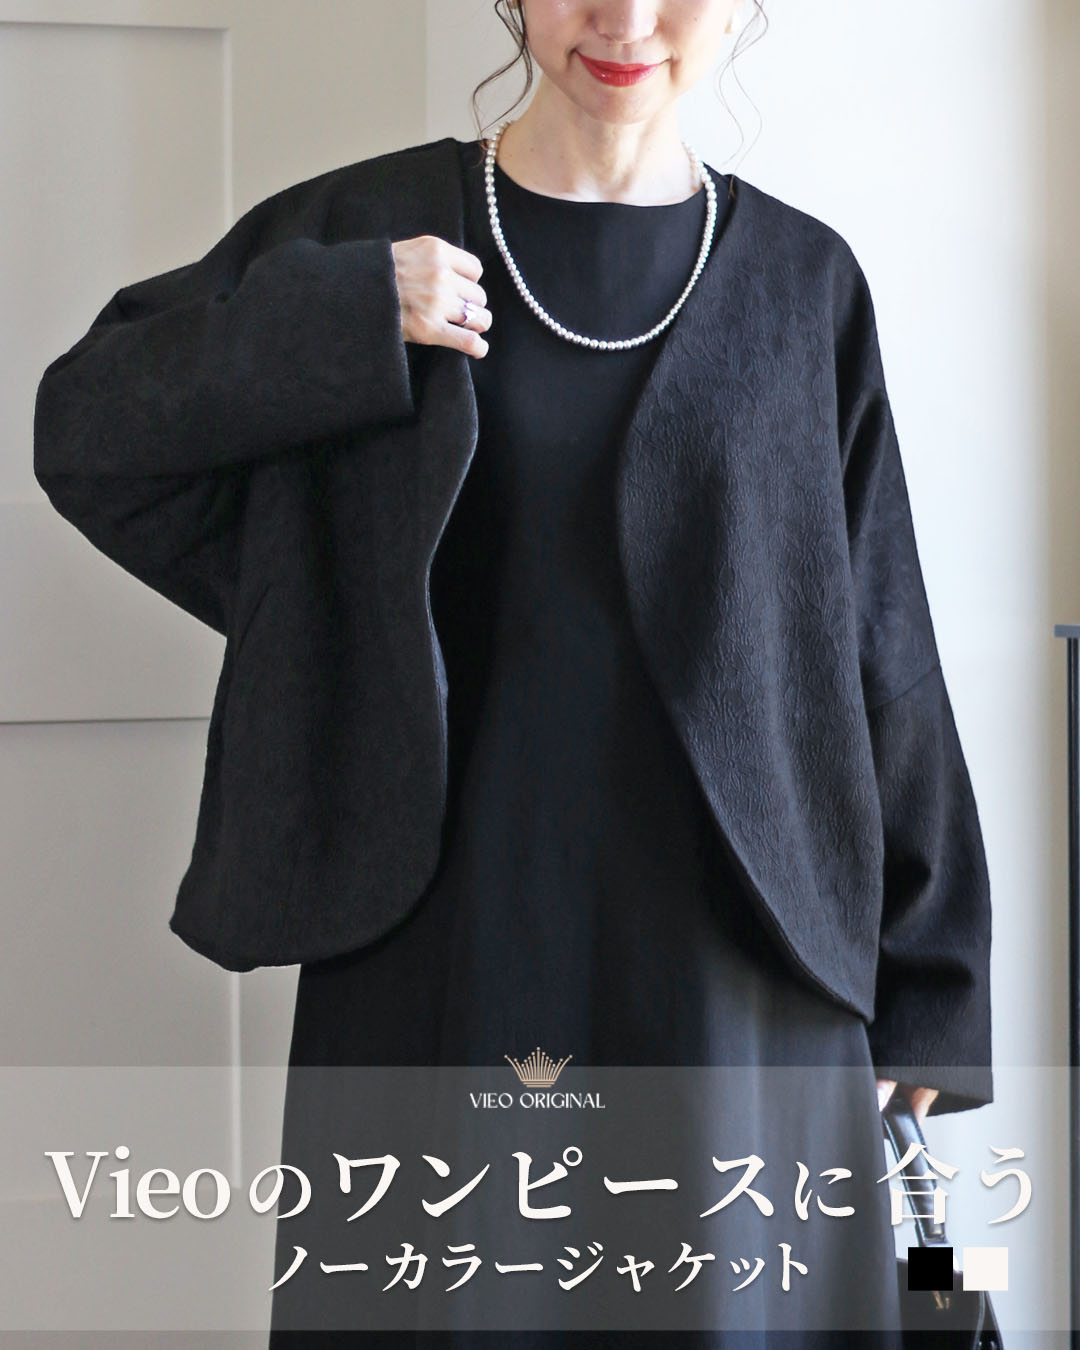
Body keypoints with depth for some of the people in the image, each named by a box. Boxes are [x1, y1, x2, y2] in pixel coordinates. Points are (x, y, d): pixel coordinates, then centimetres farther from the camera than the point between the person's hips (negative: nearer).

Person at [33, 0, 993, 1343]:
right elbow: (84, 424, 2)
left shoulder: (803, 284, 5)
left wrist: (924, 996, 5)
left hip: (732, 976, 1)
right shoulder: (365, 227, 3)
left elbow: (879, 658, 6)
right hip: (438, 951, 0)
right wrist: (343, 314, -13)